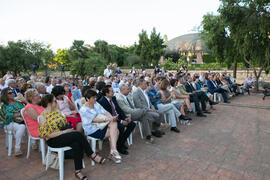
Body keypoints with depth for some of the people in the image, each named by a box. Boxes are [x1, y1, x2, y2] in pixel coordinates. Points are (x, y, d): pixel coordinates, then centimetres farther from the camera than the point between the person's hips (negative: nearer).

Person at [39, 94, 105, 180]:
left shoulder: (56, 111, 12)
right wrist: (63, 132, -19)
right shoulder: (42, 117, -9)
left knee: (76, 144, -28)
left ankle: (78, 172, -20)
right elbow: (47, 134, -14)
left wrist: (69, 129, -5)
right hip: (53, 140, -6)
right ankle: (92, 155, -15)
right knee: (78, 135, -29)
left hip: (65, 134, 6)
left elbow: (65, 123, 17)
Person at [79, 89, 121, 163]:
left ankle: (113, 152, -14)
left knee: (116, 131, -19)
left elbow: (105, 112, 2)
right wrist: (107, 119, -27)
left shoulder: (96, 104, 10)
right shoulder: (83, 109, -10)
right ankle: (113, 151, -6)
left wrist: (112, 117, -20)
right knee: (114, 131, -19)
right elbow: (93, 120, -18)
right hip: (92, 131, -6)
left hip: (100, 126, 6)